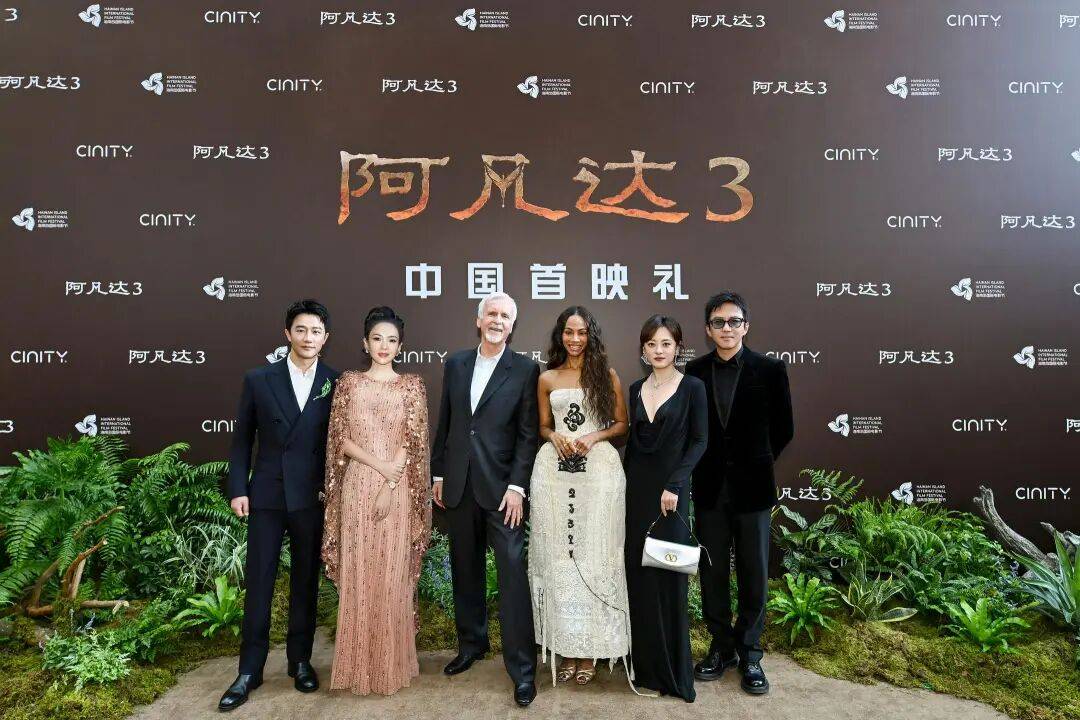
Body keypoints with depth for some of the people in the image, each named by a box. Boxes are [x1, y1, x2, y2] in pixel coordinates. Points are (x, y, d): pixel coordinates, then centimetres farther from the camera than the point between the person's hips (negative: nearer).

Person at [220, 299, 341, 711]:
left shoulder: (337, 384, -1)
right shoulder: (259, 380, 1)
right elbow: (242, 439, 4)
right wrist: (237, 489, -1)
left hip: (314, 498, 0)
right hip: (266, 495, 0)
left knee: (305, 582, 12)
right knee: (258, 584, 6)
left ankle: (300, 661, 28)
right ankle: (250, 670, 19)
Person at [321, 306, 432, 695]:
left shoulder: (412, 385, 2)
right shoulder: (348, 382, 5)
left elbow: (413, 442, -4)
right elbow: (341, 439, 0)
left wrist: (389, 487, -13)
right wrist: (380, 466, -13)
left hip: (398, 490, -1)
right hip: (357, 487, 1)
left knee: (393, 574, 5)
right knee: (357, 573, 6)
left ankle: (392, 663, 20)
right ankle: (359, 664, 21)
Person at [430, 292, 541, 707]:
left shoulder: (526, 370, -3)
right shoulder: (455, 364, 9)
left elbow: (528, 434, -6)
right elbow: (444, 423, 12)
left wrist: (517, 486, -12)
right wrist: (438, 474, 10)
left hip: (501, 487, -4)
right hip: (458, 485, 4)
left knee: (513, 574, -3)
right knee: (465, 571, 15)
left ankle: (522, 668, 7)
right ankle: (471, 644, 34)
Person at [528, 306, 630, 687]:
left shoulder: (607, 375, 7)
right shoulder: (547, 378, 10)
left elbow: (622, 424, 8)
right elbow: (543, 426, 15)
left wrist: (594, 437, -9)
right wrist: (556, 437, -7)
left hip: (598, 468, -1)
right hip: (554, 470, 2)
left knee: (593, 554, 1)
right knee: (557, 556, 3)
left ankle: (591, 648, 12)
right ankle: (565, 646, 13)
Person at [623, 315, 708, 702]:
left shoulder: (692, 387, -4)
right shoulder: (636, 390, 8)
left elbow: (699, 441, -8)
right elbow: (632, 441, 12)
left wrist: (674, 485, -16)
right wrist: (626, 485, 9)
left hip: (670, 490, -4)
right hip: (636, 488, 4)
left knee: (669, 576, 2)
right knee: (639, 573, 8)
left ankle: (674, 670, 18)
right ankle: (647, 663, 23)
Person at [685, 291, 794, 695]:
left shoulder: (770, 370, -4)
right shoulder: (694, 372, 1)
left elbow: (783, 429, 3)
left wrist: (756, 463, 8)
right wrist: (709, 465, 6)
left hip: (752, 488, -1)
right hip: (709, 489, 2)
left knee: (754, 575, 7)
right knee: (713, 573, 10)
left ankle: (749, 654, 22)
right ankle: (721, 647, 25)